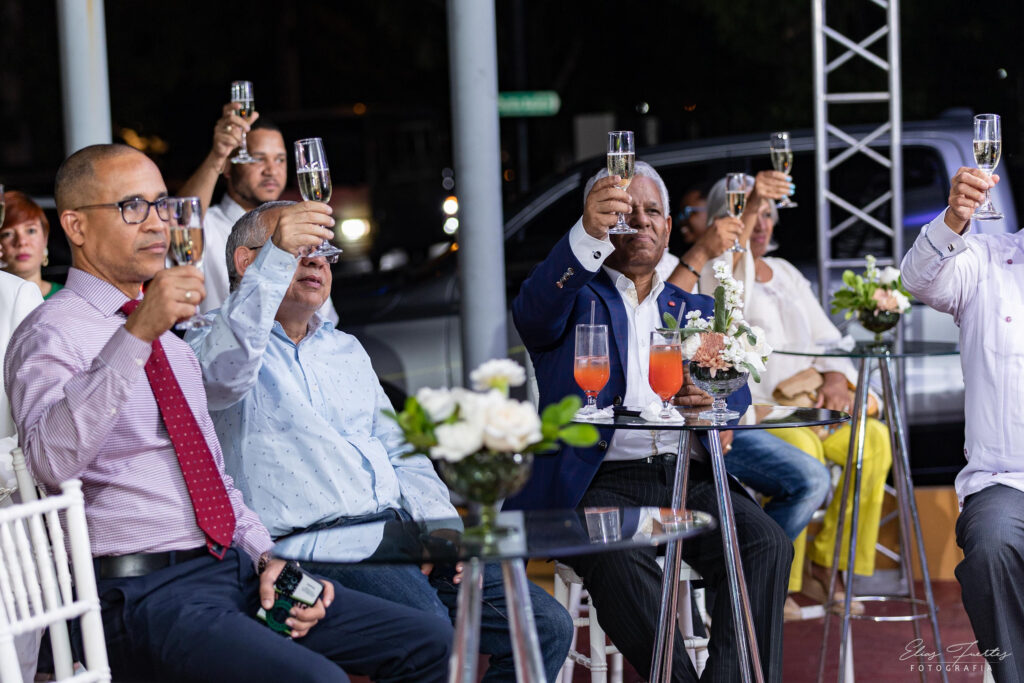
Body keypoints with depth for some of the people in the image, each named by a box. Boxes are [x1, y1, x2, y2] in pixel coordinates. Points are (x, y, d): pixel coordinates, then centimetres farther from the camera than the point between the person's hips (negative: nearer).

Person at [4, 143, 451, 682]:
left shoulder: (170, 339, 23)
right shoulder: (52, 334, -5)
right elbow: (50, 459, -25)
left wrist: (265, 557, 9)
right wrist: (136, 334, -33)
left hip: (234, 571, 8)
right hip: (146, 592, -8)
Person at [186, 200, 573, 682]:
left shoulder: (346, 350, 29)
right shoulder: (216, 340, 5)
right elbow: (226, 373, -21)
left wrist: (440, 525, 7)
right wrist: (277, 258, -29)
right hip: (312, 544, -7)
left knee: (547, 625, -7)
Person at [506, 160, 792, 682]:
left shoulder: (695, 310, 25)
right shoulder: (577, 298, 11)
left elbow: (737, 391, 11)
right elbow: (534, 312, -14)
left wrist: (711, 397, -15)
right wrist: (588, 234, -33)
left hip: (690, 478, 4)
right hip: (601, 482, -3)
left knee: (767, 545, -24)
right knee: (621, 559, -35)